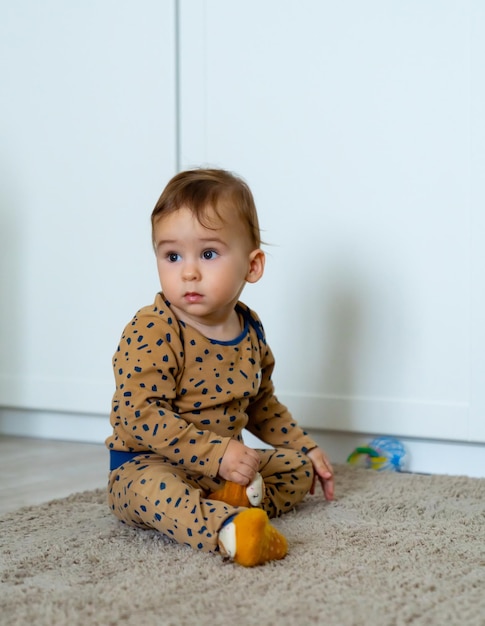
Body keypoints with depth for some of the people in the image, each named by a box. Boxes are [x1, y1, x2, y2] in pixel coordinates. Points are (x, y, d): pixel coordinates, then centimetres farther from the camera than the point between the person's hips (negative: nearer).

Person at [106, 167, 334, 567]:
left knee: (299, 469, 3)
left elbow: (261, 404, 21)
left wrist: (305, 447, 17)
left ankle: (236, 497, -23)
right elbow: (139, 415, -28)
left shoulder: (250, 331, 3)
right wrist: (217, 453, -33)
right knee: (149, 488, -37)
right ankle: (227, 527, -56)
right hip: (146, 463, -7)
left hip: (226, 466, 7)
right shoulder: (151, 335, -21)